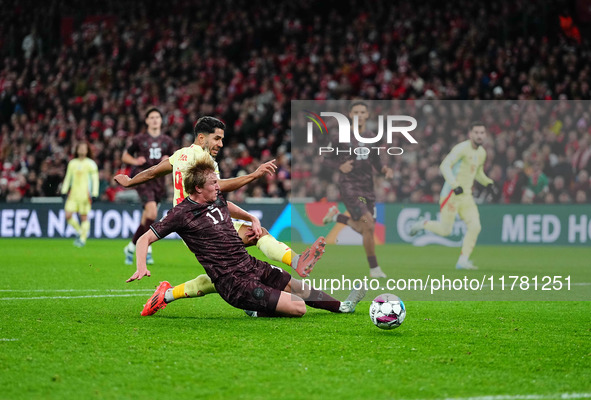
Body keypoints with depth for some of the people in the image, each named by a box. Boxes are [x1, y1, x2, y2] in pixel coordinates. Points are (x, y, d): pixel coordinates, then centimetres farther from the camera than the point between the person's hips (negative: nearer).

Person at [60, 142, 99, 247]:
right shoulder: (72, 163, 13)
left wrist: (94, 194, -8)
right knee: (68, 215, -7)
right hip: (73, 193, 4)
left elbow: (95, 179, 0)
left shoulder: (90, 164, 1)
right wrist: (64, 191, 12)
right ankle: (79, 231, 15)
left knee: (84, 217, -4)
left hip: (85, 194, -4)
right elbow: (67, 178, 19)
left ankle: (83, 239, 6)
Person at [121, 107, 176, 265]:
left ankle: (130, 248, 24)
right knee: (152, 212, -24)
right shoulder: (139, 140, 4)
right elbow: (125, 156, 12)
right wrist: (135, 161, -8)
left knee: (146, 219, 7)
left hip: (159, 182, 4)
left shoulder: (167, 141, 12)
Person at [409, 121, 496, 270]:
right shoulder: (462, 148, -14)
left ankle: (463, 261, -2)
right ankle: (423, 224, 25)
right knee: (445, 230, -4)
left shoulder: (481, 153, 12)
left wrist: (488, 183, 13)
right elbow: (444, 166, -23)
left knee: (475, 226, -9)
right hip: (451, 195, -7)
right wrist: (455, 185, -32)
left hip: (466, 196, 7)